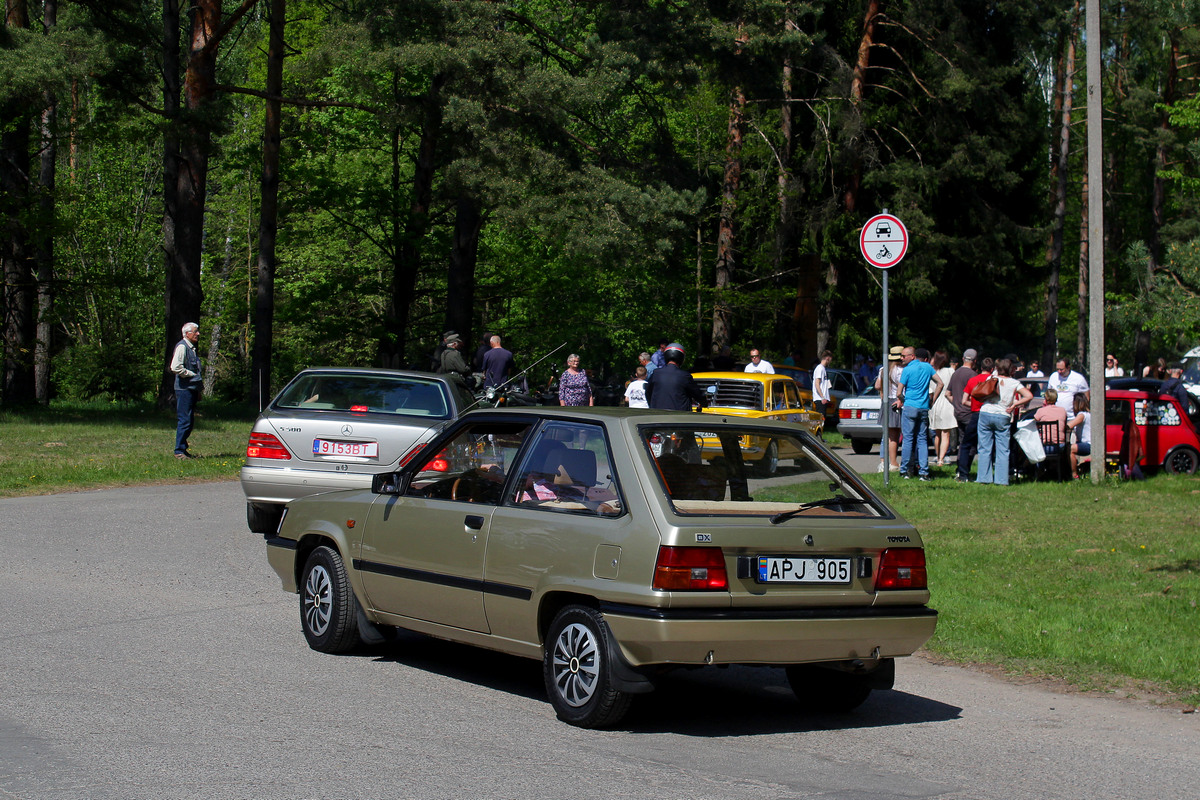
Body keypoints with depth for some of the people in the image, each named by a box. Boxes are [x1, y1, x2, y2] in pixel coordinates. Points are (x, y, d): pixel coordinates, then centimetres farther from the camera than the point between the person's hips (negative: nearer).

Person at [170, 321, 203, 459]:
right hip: (184, 389, -10)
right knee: (184, 420, -9)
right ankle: (179, 451, -6)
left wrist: (199, 390, 23)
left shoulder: (192, 348, 19)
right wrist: (192, 375, -14)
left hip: (192, 389, 10)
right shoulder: (182, 347, -11)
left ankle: (183, 449, 18)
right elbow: (176, 367, -22)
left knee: (189, 421, 11)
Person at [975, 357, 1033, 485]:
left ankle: (984, 477, 6)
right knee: (1002, 450, 5)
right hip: (1003, 417, -1)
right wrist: (1014, 405, -2)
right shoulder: (1014, 383, 3)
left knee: (985, 448, 7)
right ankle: (1001, 479, 2)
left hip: (985, 414, 1)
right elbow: (1029, 396, -6)